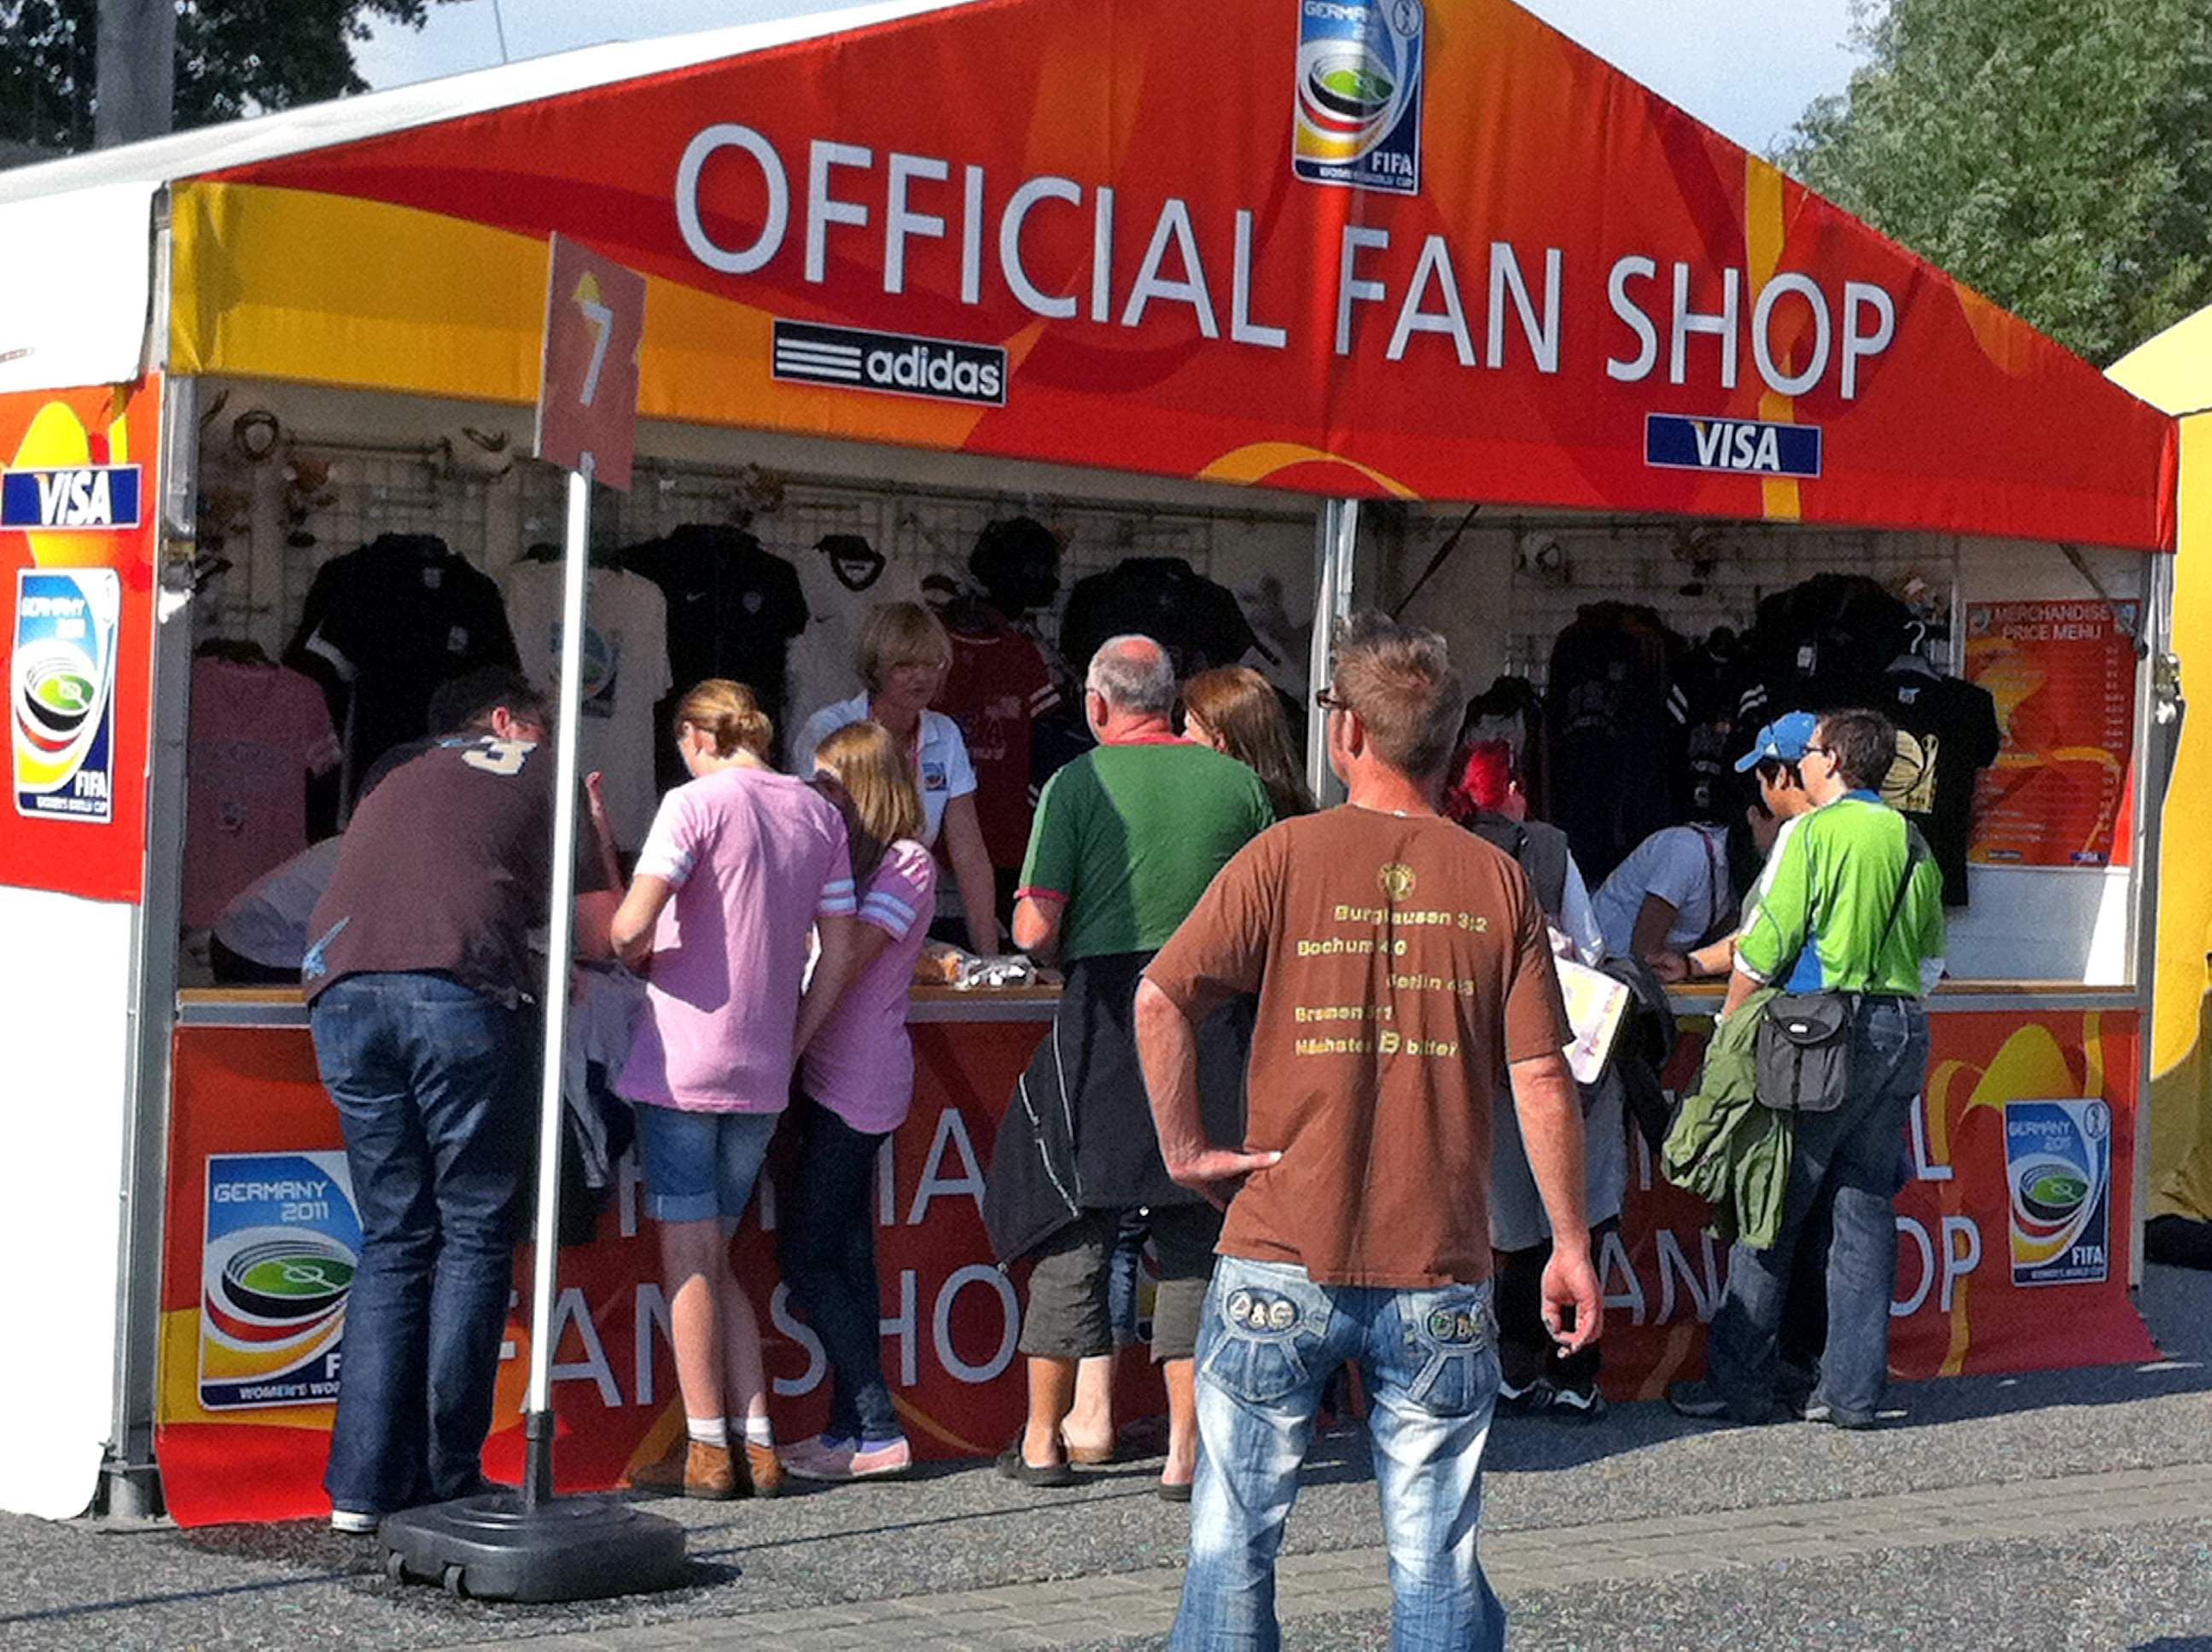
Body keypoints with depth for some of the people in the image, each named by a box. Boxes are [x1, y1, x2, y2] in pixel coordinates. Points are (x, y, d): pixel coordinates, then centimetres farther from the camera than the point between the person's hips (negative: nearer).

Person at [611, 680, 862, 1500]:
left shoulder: (696, 803, -8)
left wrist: (626, 949, 6)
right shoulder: (817, 813, 9)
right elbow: (839, 954, 9)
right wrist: (788, 1049, 15)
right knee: (714, 1258, 16)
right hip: (763, 1076, 6)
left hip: (682, 1061, -6)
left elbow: (631, 926, -17)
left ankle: (707, 1452, 4)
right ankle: (757, 1446, 11)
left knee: (689, 1259, 2)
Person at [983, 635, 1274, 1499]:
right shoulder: (1237, 783, 5)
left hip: (1105, 1019, -2)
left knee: (1074, 1224, 8)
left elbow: (1034, 930, -10)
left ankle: (1042, 1442, 15)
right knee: (1194, 1233, 7)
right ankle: (1185, 1452, 4)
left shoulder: (1078, 783, -4)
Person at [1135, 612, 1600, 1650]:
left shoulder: (1288, 855, -3)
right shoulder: (1497, 881, 1)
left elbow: (1159, 999, -11)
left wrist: (1185, 1149, -1)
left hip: (1282, 1262, -1)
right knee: (1437, 1565, 5)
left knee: (1233, 1544, 8)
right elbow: (1540, 1078, 0)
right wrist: (1570, 1244, 6)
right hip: (1439, 1274, 1)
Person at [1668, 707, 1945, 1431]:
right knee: (1864, 1207, 9)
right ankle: (1852, 1391, 9)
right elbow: (1930, 962, 17)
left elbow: (1763, 949, -9)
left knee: (1769, 1212, 1)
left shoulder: (1815, 832, -7)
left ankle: (1738, 1384, 4)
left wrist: (1729, 1028, 2)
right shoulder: (1914, 844, 13)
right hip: (1903, 1032, 6)